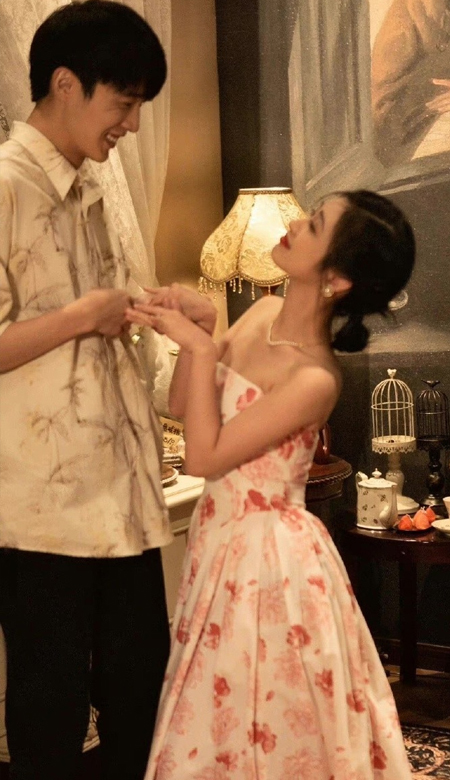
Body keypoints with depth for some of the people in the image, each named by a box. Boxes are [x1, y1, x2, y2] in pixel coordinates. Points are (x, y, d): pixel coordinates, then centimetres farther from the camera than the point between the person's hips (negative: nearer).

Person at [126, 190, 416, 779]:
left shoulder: (315, 378, -25)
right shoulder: (264, 312, -1)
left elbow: (204, 457, -21)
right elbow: (183, 407, 6)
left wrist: (201, 348, -20)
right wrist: (184, 335, -10)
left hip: (269, 555, -8)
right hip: (222, 539, 8)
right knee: (222, 729, 22)